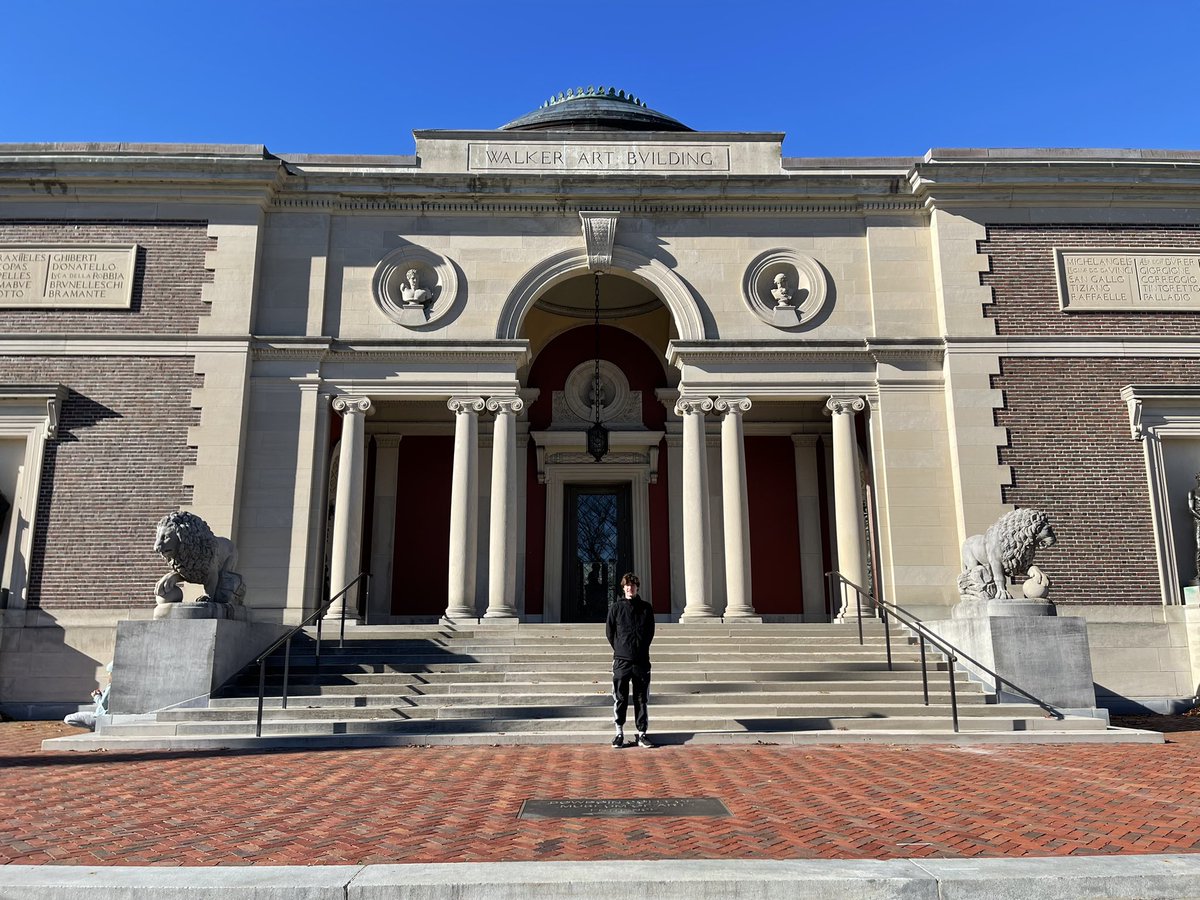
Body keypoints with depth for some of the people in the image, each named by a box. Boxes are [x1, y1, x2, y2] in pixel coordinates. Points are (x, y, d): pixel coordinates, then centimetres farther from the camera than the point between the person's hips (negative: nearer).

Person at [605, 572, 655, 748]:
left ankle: (642, 734, 12)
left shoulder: (646, 608, 7)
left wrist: (642, 649, 7)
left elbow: (650, 632, 11)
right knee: (620, 699, 1)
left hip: (642, 660, 1)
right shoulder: (616, 607, 2)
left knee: (641, 699, 6)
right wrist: (619, 649, 5)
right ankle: (619, 733, 9)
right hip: (621, 660, -1)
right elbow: (609, 631, 6)